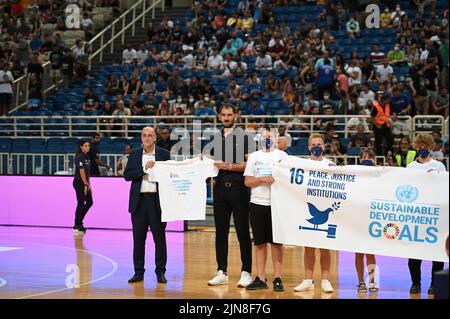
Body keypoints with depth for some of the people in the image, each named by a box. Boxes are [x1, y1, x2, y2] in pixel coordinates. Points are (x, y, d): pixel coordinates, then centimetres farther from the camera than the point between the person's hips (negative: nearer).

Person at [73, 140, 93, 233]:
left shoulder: (86, 157, 13)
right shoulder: (80, 157, -15)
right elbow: (81, 171, -20)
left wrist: (89, 184, 13)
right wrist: (85, 184, -20)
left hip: (85, 183, 9)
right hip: (79, 183, -9)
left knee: (89, 202, 10)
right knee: (81, 203, -4)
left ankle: (79, 222, 20)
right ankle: (77, 226, 4)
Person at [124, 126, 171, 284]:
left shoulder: (164, 154, 4)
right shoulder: (134, 154, 9)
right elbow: (127, 175, -1)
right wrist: (144, 169, -11)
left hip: (157, 200, -2)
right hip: (139, 200, 2)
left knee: (160, 238, 1)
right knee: (138, 238, 5)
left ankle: (160, 271, 9)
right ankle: (138, 272, 12)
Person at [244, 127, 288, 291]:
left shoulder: (282, 155, 6)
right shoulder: (254, 156, 11)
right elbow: (247, 181, 6)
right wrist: (262, 180, -11)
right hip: (257, 203, 2)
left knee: (276, 242, -1)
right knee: (260, 242, 5)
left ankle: (277, 278, 2)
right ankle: (261, 278, 10)